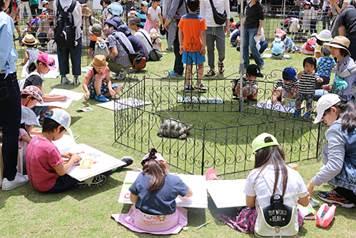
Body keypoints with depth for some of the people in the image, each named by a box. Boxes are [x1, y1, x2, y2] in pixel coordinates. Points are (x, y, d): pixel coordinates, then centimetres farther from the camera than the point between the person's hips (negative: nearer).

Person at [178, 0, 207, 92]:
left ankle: (187, 85, 9)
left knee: (188, 66, 11)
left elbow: (180, 33, 2)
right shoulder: (200, 20, -10)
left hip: (186, 47, 3)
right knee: (200, 65, 13)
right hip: (197, 47, -3)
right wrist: (203, 46, -7)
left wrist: (181, 45, 10)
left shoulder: (183, 19, -2)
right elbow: (202, 34, -13)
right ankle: (198, 84, 15)